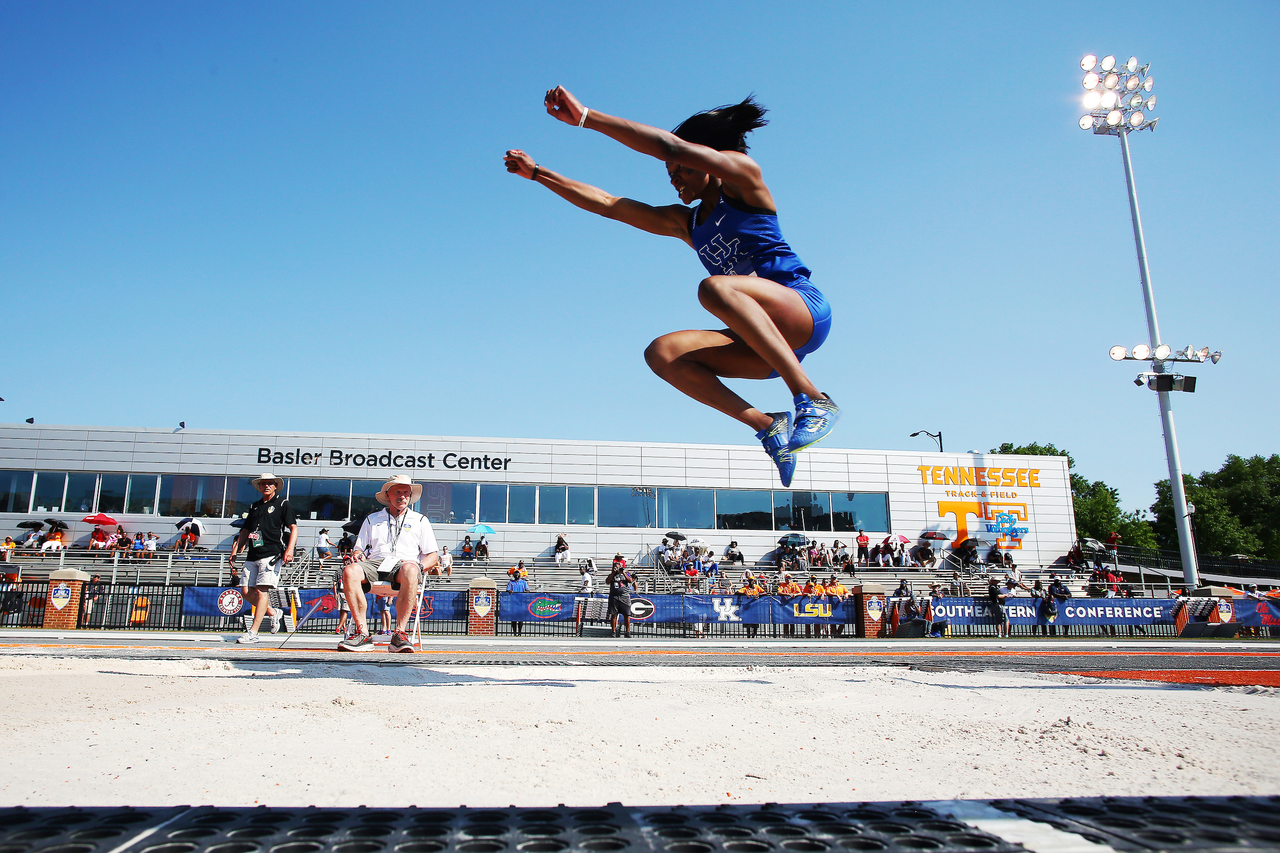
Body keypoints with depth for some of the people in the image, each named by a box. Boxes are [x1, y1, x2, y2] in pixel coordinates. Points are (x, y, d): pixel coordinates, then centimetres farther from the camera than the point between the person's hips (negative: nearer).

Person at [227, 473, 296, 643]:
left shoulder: (282, 504, 4)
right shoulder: (254, 506, 21)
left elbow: (293, 528, -3)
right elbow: (245, 532, 25)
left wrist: (289, 550, -16)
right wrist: (235, 551, 15)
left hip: (272, 554, -7)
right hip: (252, 556, 7)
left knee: (261, 591, -12)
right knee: (247, 591, 1)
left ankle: (253, 632, -13)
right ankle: (273, 613, 22)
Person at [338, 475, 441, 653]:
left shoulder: (420, 521, 22)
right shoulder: (372, 520, 28)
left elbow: (434, 556, 14)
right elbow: (359, 549, 23)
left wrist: (419, 565, -8)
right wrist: (357, 556, -3)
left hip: (403, 563, -2)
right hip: (375, 563, 2)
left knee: (410, 570, -40)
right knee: (349, 571, -33)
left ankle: (400, 633, -41)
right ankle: (362, 633, -33)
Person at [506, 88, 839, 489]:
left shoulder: (743, 175, 3)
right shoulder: (684, 222, 21)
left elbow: (671, 146, -12)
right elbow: (606, 204, 21)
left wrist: (587, 117, -12)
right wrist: (537, 173, 20)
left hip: (805, 309, -7)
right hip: (763, 340, 7)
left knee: (714, 287, -35)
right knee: (662, 353, -15)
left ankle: (813, 400, -35)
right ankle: (769, 427, -17)